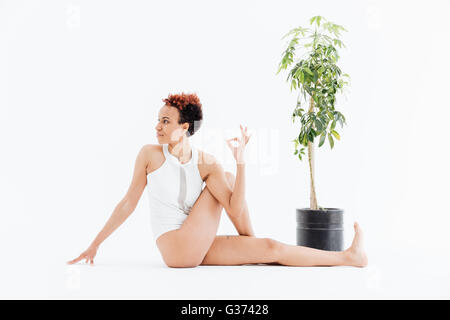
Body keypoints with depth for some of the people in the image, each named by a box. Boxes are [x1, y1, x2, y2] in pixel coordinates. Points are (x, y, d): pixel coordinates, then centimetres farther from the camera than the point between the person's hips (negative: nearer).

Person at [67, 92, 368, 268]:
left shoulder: (206, 163, -2)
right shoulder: (150, 154, -5)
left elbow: (236, 209, -15)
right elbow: (129, 202, 0)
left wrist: (240, 158, -22)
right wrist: (95, 244, 2)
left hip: (200, 250, 3)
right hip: (177, 251, -3)